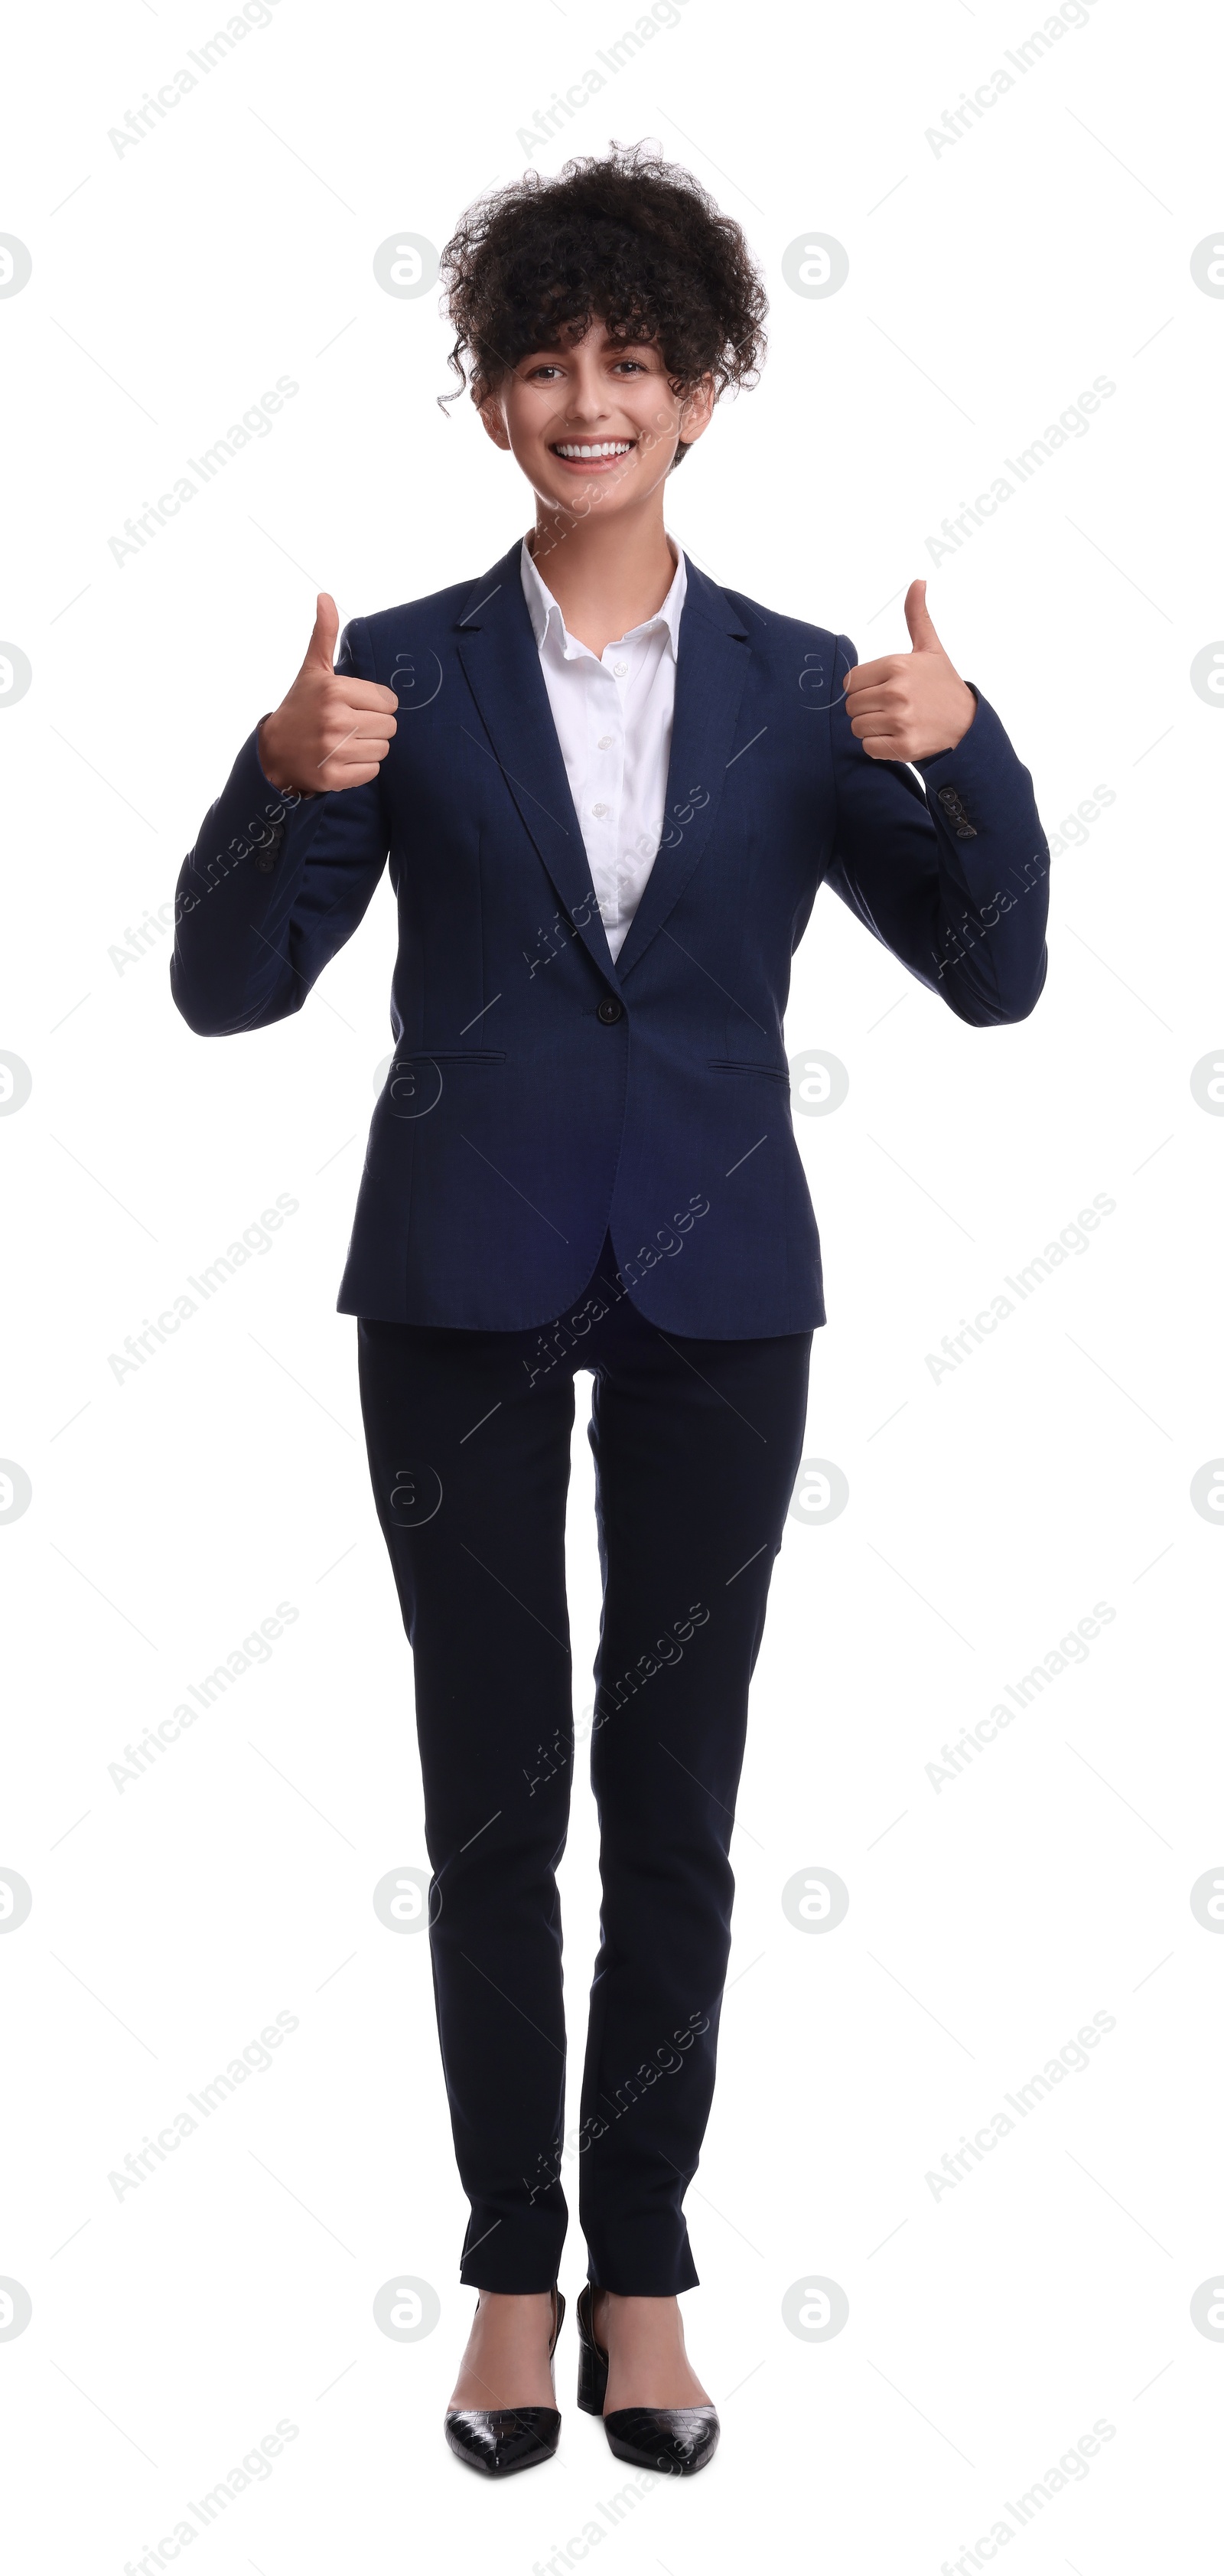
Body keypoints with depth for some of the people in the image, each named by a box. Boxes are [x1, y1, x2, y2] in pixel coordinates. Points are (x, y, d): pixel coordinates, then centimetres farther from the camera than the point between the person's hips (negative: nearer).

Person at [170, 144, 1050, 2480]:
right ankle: (514, 2267, 20)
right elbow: (230, 988, -2)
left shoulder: (802, 689, 4)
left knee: (676, 1802, 6)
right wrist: (289, 780, -20)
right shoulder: (398, 674, 2)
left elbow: (995, 976, -1)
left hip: (714, 1294, 1)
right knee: (491, 1800, 6)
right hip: (466, 1294, -1)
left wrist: (959, 754, -17)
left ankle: (643, 2268, 20)